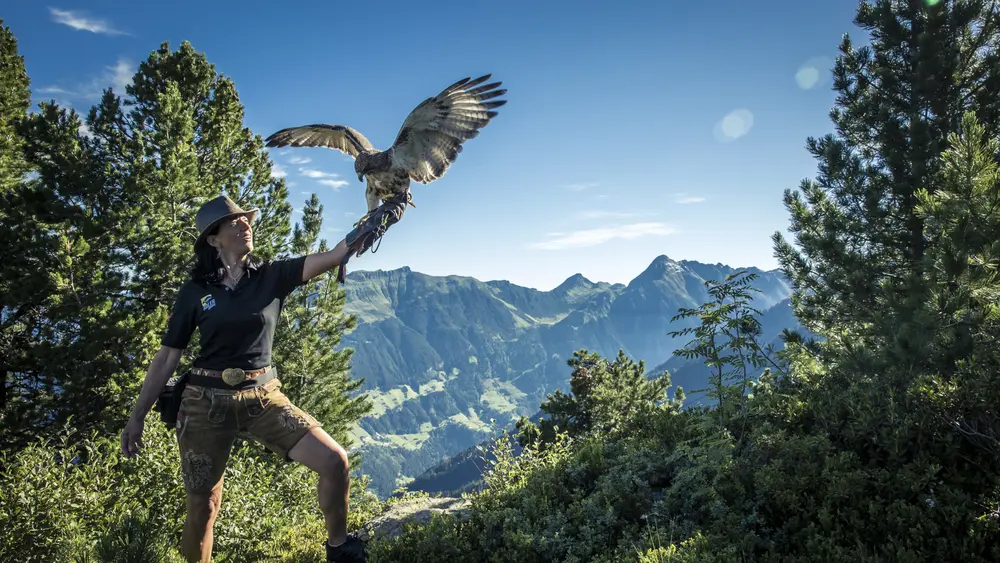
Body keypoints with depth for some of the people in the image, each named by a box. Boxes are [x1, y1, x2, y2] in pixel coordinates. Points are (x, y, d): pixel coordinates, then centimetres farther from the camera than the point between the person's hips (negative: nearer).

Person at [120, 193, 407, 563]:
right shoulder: (194, 292, -2)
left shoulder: (273, 277, -1)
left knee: (334, 462, -12)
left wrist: (377, 220, -28)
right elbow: (166, 358, 3)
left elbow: (333, 257, -14)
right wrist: (137, 416, 1)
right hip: (206, 403, -1)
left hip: (263, 398, 1)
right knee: (203, 508, 7)